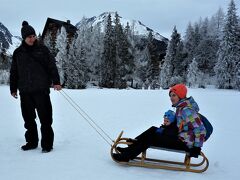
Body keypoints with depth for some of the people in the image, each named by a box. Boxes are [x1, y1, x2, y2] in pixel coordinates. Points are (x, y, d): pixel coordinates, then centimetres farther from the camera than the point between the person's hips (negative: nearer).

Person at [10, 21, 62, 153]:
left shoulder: (42, 49, 3)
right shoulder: (18, 52, 10)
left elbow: (52, 66, 2)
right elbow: (14, 72, 16)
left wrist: (56, 82, -8)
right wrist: (13, 88, 15)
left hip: (41, 90, -3)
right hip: (25, 91, 3)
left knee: (45, 118, -2)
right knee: (28, 118, 10)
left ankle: (47, 144, 7)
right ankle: (32, 142, 24)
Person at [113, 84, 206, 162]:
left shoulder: (186, 109, -20)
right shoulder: (181, 107, 9)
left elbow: (200, 129, -23)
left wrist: (197, 147, -20)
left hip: (184, 143, -10)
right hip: (180, 138, 10)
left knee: (150, 138, -13)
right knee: (152, 130, 9)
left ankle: (126, 156, -4)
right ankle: (131, 148, 10)